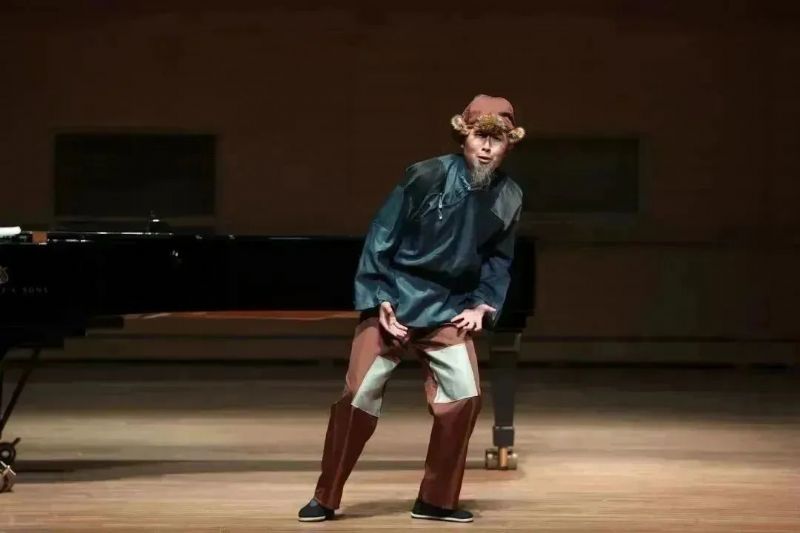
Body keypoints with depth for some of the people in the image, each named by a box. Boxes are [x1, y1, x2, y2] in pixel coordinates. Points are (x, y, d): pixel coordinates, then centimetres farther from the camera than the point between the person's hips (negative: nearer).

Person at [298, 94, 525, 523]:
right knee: (360, 396, -5)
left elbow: (499, 260, 10)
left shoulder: (508, 198, -4)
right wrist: (379, 302, -14)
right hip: (395, 300, -4)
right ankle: (326, 498, 8)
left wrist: (483, 306, -2)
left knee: (464, 395, -9)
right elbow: (380, 240, -11)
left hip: (447, 310, 4)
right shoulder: (426, 177, -18)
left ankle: (436, 500, 6)